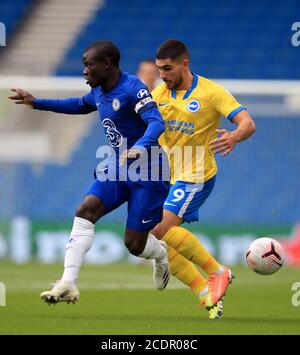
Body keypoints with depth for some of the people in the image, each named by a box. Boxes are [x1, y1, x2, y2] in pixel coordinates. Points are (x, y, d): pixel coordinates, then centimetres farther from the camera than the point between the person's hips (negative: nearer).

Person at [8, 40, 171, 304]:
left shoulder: (133, 89, -20)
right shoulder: (99, 92, 7)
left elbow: (157, 123, -33)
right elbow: (80, 105, 30)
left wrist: (140, 147, -53)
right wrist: (37, 103, 30)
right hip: (117, 168, 7)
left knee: (134, 244, -5)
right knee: (85, 211, -16)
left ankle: (162, 254, 34)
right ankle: (68, 284, -20)